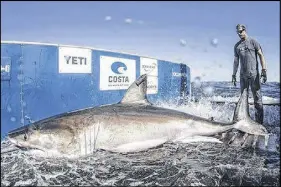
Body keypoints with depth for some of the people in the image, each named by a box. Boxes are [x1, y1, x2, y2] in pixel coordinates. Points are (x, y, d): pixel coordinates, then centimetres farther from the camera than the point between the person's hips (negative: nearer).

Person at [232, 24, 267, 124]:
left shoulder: (253, 42, 2)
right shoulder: (237, 46, 15)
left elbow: (261, 55, -3)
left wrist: (264, 70, -13)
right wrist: (234, 75, 11)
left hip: (254, 74, -4)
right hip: (243, 75, 5)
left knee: (257, 99, -4)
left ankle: (259, 122, -1)